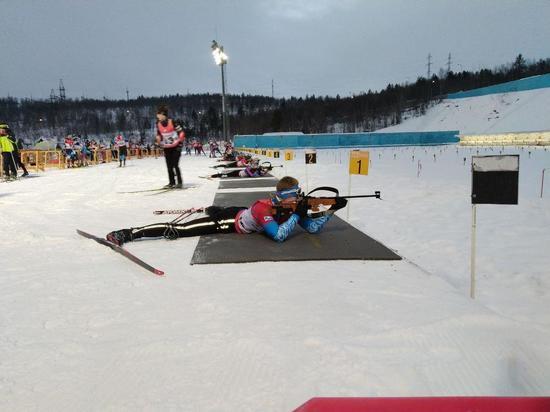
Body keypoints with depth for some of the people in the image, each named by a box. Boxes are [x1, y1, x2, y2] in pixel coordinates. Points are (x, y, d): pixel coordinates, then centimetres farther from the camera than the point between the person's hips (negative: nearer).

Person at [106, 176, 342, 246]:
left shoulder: (291, 208, -9)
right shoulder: (265, 208, -33)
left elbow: (312, 228, -7)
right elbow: (279, 236, -43)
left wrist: (331, 211, -18)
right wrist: (296, 215, -34)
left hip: (239, 214, 8)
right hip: (230, 222, -7)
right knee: (180, 230, -8)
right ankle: (127, 234, -5)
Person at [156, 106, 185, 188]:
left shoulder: (172, 122, -17)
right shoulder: (158, 124, -1)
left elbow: (181, 133, -12)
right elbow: (159, 135, 14)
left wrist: (180, 143, -14)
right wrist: (160, 144, 3)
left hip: (176, 146, -5)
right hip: (166, 148, 5)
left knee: (175, 165, -12)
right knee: (169, 166, 4)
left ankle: (180, 182, -3)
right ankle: (171, 182, 14)